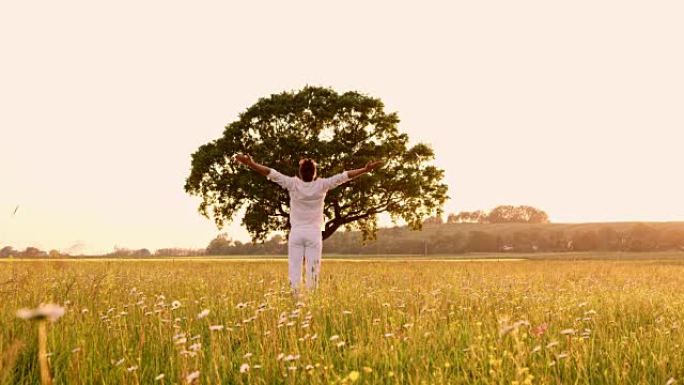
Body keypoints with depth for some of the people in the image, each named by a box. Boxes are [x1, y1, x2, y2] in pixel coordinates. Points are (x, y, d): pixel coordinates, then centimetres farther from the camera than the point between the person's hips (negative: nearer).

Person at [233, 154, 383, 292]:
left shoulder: (293, 184, -4)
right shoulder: (321, 185, -4)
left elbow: (271, 173, -6)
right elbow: (343, 176, -4)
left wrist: (251, 164, -4)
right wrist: (365, 169, -5)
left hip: (296, 233, 0)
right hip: (314, 233, 0)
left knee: (294, 270, -1)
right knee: (312, 271, 0)